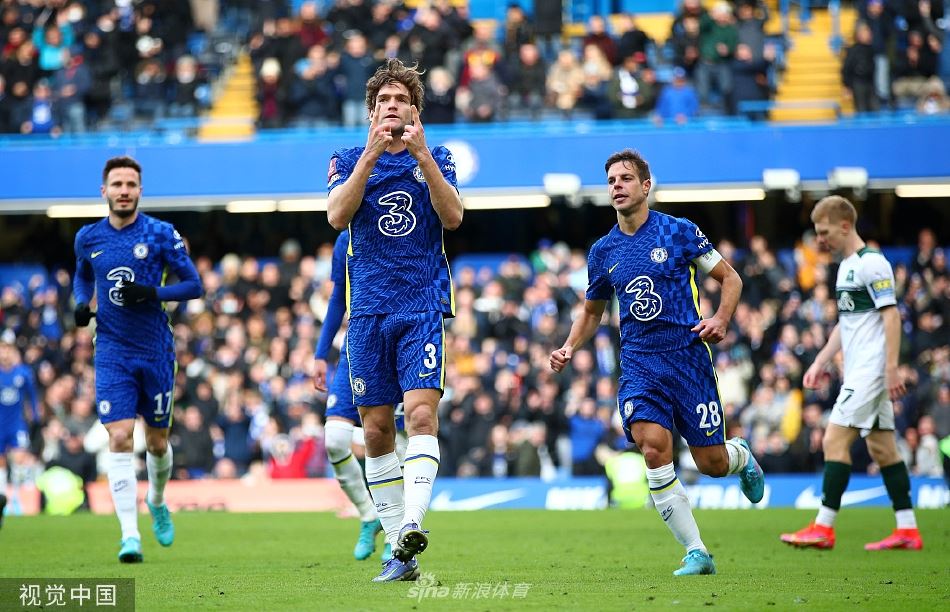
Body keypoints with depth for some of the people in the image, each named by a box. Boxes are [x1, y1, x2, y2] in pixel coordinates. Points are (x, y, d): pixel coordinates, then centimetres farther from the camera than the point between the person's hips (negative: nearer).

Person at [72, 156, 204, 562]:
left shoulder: (161, 235, -5)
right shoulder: (88, 238, 4)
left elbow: (193, 285, -4)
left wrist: (152, 293, -19)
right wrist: (82, 303, 2)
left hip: (156, 352, -1)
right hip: (112, 353, 1)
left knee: (157, 443, 10)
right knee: (119, 440, -13)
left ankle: (157, 501, 42)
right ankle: (130, 536, -15)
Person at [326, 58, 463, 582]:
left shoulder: (436, 159, 8)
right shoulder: (349, 160, 9)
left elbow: (453, 216, -9)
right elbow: (337, 215, -9)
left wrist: (421, 154, -16)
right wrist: (371, 155, -16)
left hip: (424, 307, -2)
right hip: (369, 311, 2)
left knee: (421, 415, -19)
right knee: (376, 430, 1)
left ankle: (411, 524, -32)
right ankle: (400, 554, 5)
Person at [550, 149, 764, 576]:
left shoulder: (679, 232, -2)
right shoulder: (603, 251, 9)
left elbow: (730, 278, 6)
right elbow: (592, 312, 23)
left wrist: (721, 320, -12)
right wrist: (569, 348, 5)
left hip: (688, 356, -2)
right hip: (638, 364, 2)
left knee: (712, 463, 0)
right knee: (653, 448, -21)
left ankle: (741, 455, 41)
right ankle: (695, 552, -14)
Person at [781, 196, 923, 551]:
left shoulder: (871, 263, -12)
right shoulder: (847, 266, 17)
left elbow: (891, 315, -17)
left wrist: (891, 368, -21)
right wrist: (821, 362, 21)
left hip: (870, 369, -10)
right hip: (859, 371, 10)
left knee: (835, 439, -12)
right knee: (881, 445, 8)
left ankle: (824, 528, -11)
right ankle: (907, 531, 8)